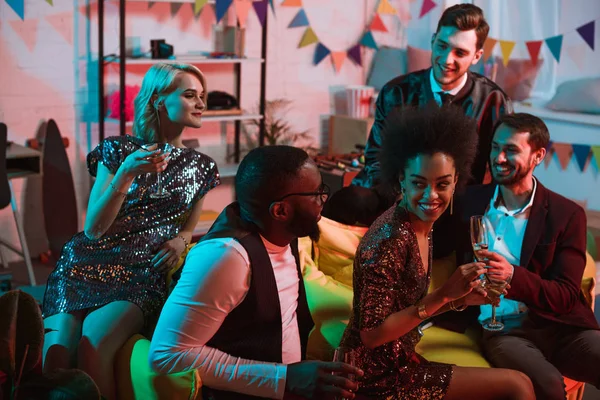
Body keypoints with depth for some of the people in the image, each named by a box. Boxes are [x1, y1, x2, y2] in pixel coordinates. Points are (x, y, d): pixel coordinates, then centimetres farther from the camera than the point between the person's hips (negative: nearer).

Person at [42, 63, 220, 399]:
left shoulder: (201, 167, 13)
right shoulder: (117, 151, 5)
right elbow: (93, 230, -1)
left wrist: (181, 240, 1)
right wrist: (125, 175, -14)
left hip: (147, 273, 1)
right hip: (89, 263, 0)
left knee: (95, 338, -30)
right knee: (57, 348, -26)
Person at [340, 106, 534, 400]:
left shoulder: (421, 227, 3)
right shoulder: (389, 240, -24)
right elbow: (372, 334, -22)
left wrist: (460, 299, -3)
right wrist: (443, 295, -25)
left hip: (398, 360, 8)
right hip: (380, 375, -8)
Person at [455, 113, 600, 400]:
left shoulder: (567, 214, 5)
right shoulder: (471, 201, 11)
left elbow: (566, 296, -3)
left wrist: (512, 276, -20)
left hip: (560, 327, 1)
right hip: (500, 329, 0)